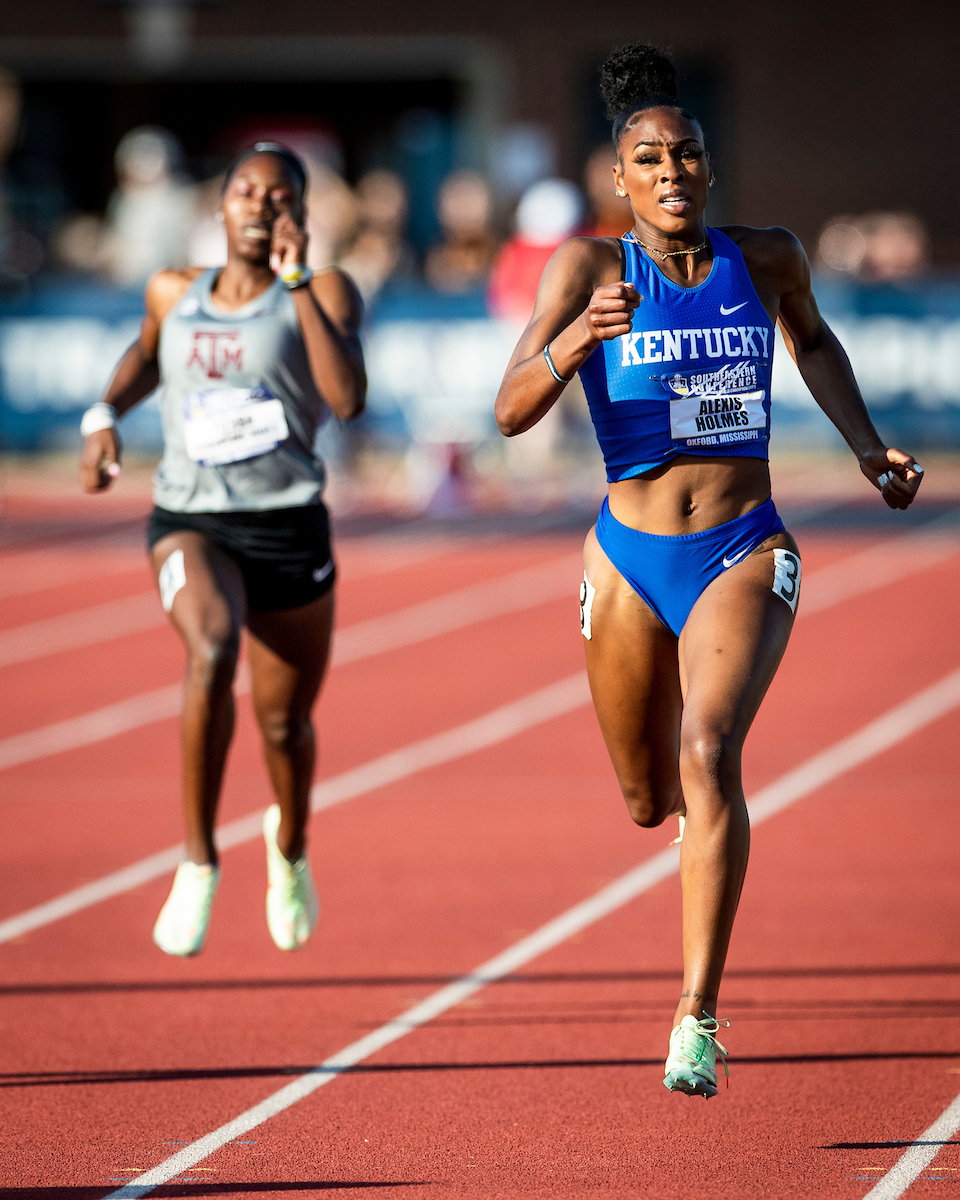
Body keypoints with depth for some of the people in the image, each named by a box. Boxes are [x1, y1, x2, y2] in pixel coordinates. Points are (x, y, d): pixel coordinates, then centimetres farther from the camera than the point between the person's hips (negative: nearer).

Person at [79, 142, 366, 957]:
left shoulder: (324, 294, -3)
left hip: (289, 527, 0)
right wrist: (106, 415, 13)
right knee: (213, 647, -32)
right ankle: (199, 862, -22)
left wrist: (297, 282, -20)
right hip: (189, 522, 0)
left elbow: (349, 399, -21)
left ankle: (290, 845, 48)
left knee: (285, 724, 12)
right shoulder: (173, 293, 7)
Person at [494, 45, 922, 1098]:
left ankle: (698, 1017, -25)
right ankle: (705, 805, 55)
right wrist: (566, 348, -34)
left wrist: (866, 448, 13)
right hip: (631, 561, 1)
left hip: (744, 554, -1)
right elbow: (511, 411, -15)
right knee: (652, 802, 14)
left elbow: (813, 342, 24)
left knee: (708, 754, -25)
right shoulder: (589, 267, -6)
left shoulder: (767, 260, 1)